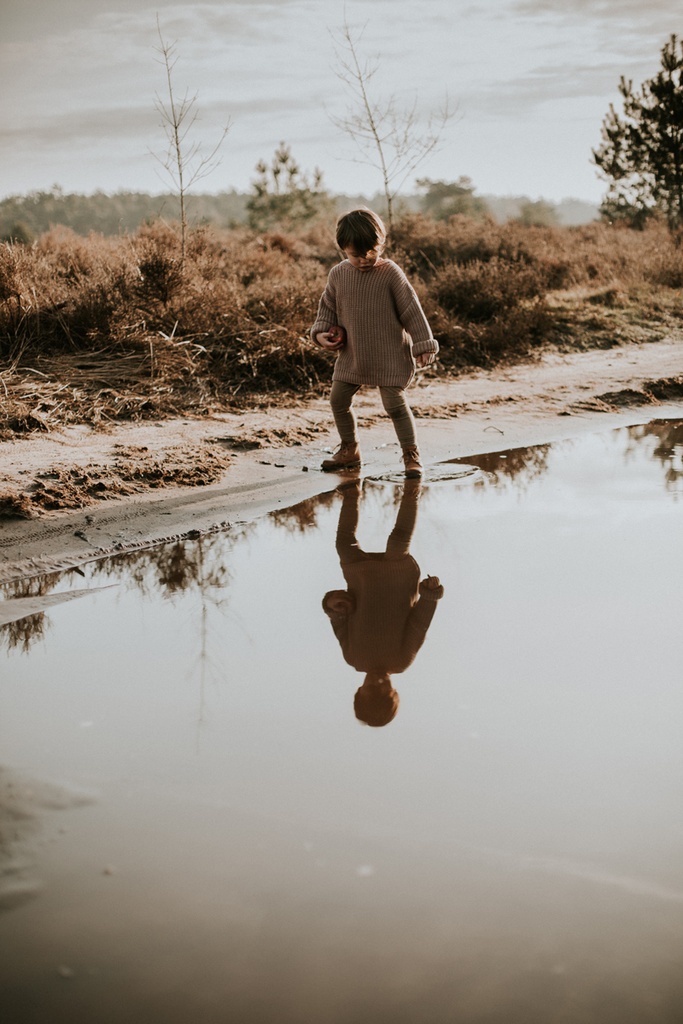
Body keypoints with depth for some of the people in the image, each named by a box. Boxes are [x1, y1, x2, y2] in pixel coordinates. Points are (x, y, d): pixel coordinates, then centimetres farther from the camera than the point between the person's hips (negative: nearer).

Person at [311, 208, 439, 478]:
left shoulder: (390, 273, -12)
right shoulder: (338, 274, 0)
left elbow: (411, 309, -10)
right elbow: (328, 306, 15)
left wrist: (423, 344, -11)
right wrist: (321, 332, -1)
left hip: (389, 355, -5)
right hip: (351, 355, 5)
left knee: (395, 403, -9)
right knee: (338, 400, 8)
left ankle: (411, 454, 6)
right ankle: (349, 450, 26)